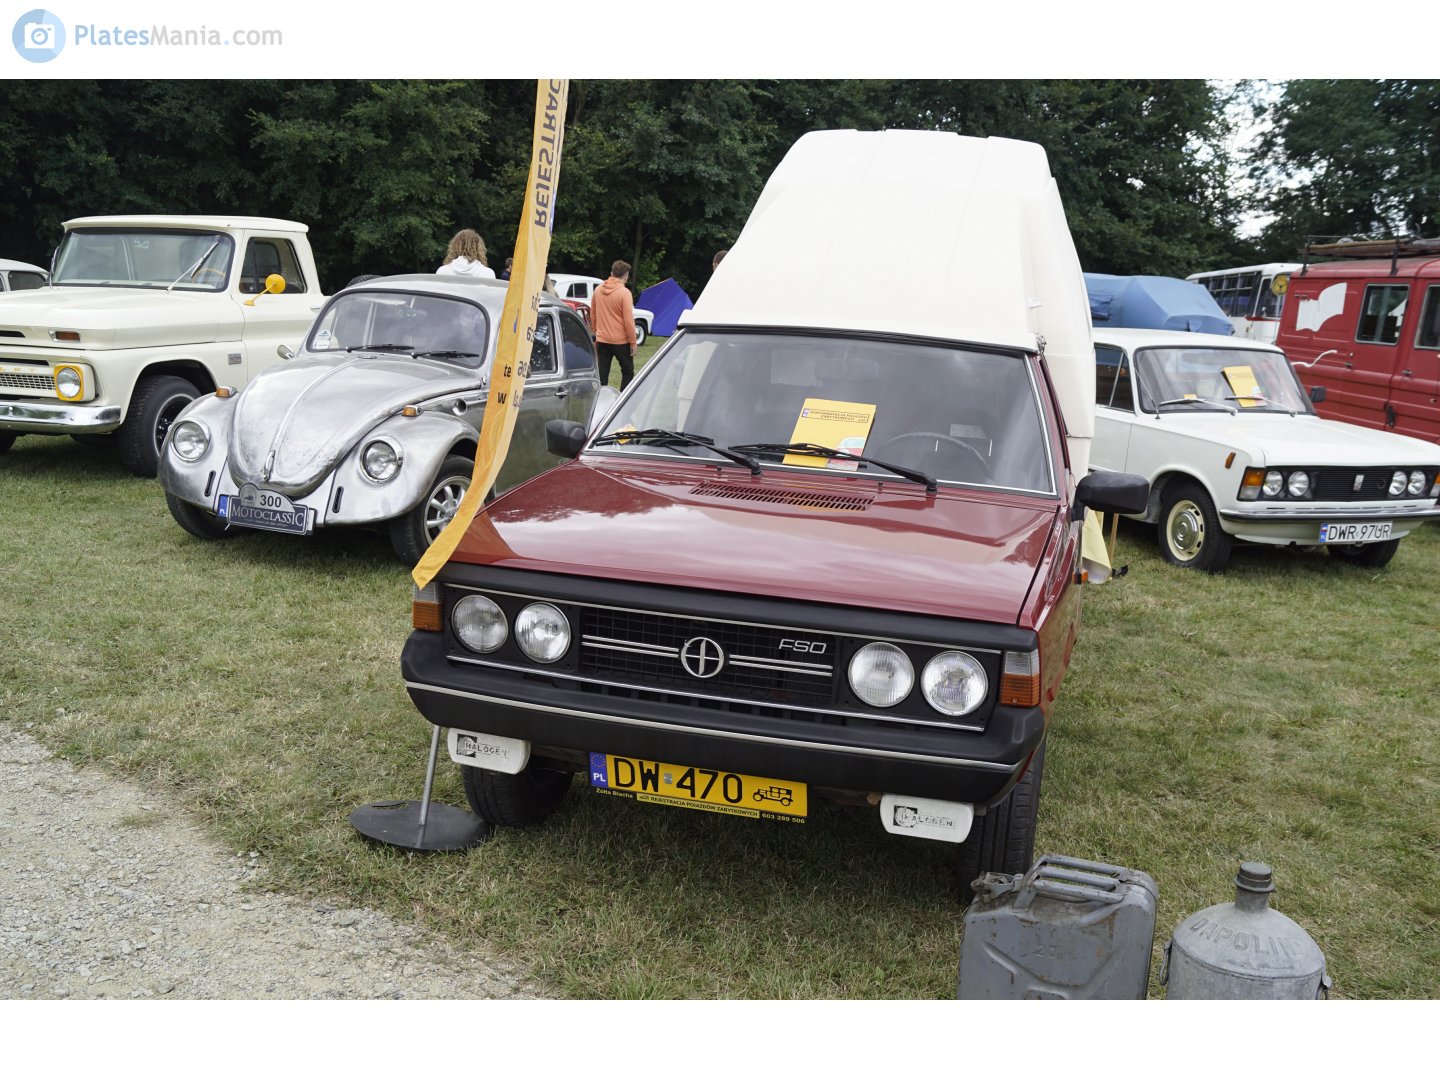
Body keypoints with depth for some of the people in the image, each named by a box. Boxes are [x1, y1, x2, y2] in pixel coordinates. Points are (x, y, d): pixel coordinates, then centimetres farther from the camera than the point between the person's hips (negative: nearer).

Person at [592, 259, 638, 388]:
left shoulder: (598, 290, 3)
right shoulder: (624, 292, -15)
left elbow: (593, 314, 13)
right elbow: (628, 320, -16)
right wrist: (633, 342, -8)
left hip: (602, 340, 5)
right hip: (621, 341, -5)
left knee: (602, 375, 7)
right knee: (628, 372, 9)